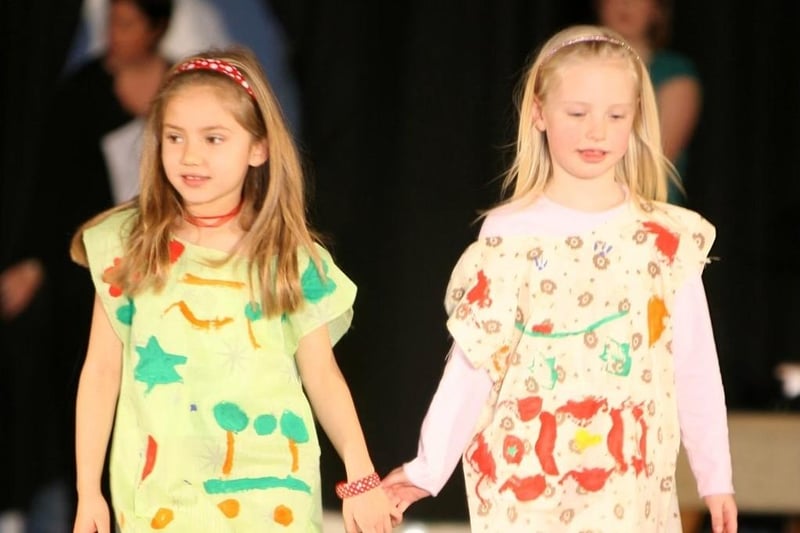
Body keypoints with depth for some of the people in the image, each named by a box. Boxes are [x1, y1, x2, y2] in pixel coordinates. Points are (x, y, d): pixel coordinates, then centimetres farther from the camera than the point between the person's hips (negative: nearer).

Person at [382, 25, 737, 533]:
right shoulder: (507, 235, -1)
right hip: (524, 482, -1)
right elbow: (472, 363, 0)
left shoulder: (668, 239, 2)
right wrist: (428, 468, -3)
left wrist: (716, 476, 7)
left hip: (630, 491, 1)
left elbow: (695, 366, 5)